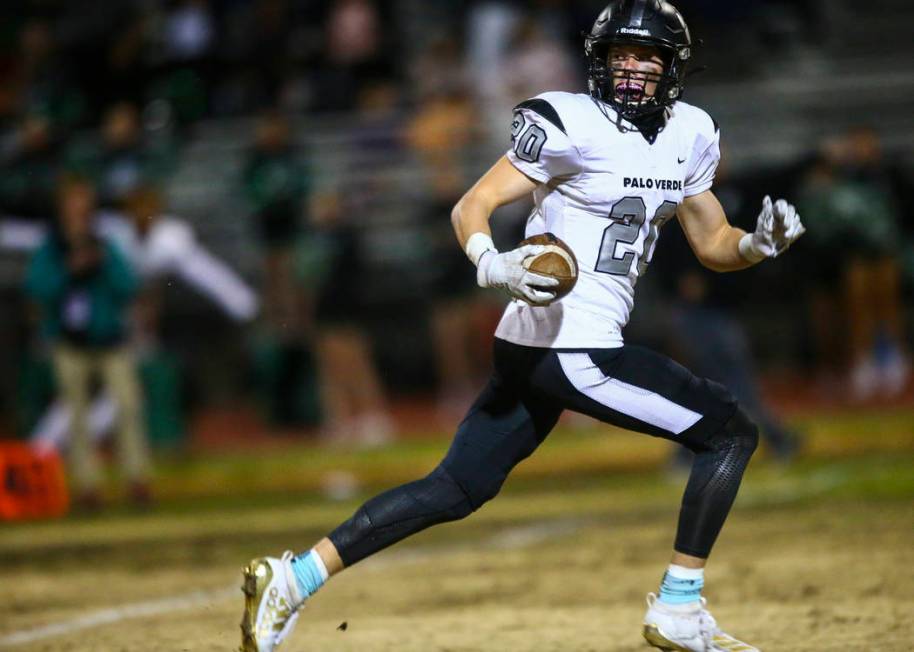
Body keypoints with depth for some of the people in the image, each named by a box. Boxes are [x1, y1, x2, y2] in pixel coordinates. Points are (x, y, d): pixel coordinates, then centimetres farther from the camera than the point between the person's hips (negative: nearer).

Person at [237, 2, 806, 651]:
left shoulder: (688, 135, 12)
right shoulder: (572, 124, -12)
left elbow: (714, 245, 19)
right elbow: (470, 207, -13)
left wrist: (760, 243, -2)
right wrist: (491, 263, -33)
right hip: (570, 347, -8)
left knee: (457, 489, 8)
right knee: (732, 430, -3)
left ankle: (296, 575, 6)